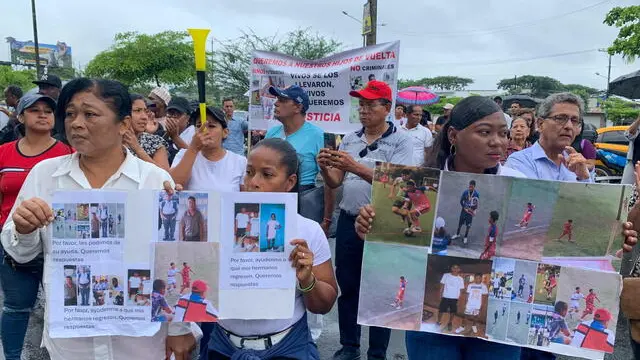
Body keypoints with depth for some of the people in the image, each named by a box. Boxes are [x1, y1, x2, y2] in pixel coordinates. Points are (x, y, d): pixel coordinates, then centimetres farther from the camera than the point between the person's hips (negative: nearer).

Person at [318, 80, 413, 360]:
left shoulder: (400, 140, -7)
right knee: (347, 286, 14)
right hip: (348, 221, 5)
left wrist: (356, 167, -29)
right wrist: (324, 168, -15)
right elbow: (335, 183, 7)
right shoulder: (349, 140, 7)